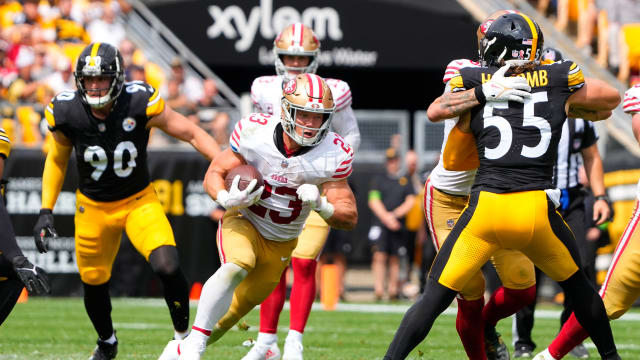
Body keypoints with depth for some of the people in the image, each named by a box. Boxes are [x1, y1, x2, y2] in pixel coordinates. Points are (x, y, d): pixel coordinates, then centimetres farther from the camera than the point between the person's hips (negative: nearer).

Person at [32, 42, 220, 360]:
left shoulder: (139, 104, -23)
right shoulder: (66, 113, -16)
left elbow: (192, 133, -14)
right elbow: (57, 159, 4)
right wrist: (46, 211, 0)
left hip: (139, 202, -2)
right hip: (93, 207, 2)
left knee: (167, 267, -22)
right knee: (94, 285, 10)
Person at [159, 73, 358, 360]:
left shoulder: (333, 155, -19)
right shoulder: (255, 133, -21)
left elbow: (350, 218, -14)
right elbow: (214, 174, -9)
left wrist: (320, 205, -35)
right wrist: (227, 198, -31)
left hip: (280, 244, 3)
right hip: (243, 222, -3)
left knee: (235, 310, 11)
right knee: (237, 266, -35)